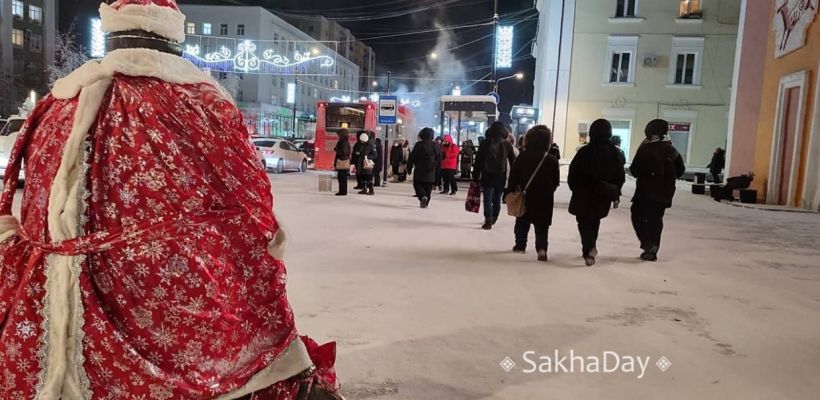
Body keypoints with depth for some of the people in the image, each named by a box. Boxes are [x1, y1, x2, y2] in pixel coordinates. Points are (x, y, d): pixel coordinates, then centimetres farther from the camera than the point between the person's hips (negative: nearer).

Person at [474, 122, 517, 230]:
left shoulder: (485, 143, -1)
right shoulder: (507, 145, 3)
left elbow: (478, 161, -3)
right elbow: (513, 162, 5)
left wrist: (475, 177, 1)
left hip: (487, 176, -2)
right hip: (501, 177, 2)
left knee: (487, 200, 1)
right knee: (497, 200, 15)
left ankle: (488, 221, -5)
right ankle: (493, 219, 28)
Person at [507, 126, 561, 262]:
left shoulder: (522, 157, -7)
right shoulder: (552, 160, -7)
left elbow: (513, 177, -6)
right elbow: (556, 181, -2)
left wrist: (511, 192, 2)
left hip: (525, 196, 1)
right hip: (545, 199, -1)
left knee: (522, 222, 18)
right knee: (542, 226, 3)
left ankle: (520, 245, 27)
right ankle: (541, 248, -12)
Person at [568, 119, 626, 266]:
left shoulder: (584, 151, -10)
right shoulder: (614, 152, 0)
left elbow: (573, 173, -8)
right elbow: (620, 176, 4)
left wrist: (574, 187, 6)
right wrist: (615, 193, 14)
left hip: (584, 194, -3)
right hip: (604, 195, 3)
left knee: (584, 222, 7)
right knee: (594, 220, 23)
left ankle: (589, 251, -6)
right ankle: (591, 247, 24)